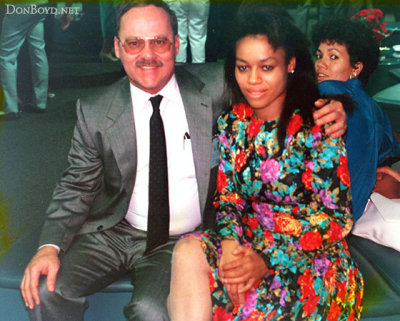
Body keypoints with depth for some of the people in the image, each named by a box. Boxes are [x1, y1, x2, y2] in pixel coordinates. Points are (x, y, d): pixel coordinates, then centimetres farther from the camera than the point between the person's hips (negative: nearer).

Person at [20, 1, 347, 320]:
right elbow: (77, 185, 2)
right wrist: (50, 246, -13)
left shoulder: (215, 87, -7)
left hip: (182, 243, -1)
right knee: (45, 290, -17)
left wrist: (329, 111, -20)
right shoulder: (95, 112, -2)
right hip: (114, 233, 2)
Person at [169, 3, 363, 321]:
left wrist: (269, 260, -22)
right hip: (250, 240, 4)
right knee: (189, 251, -25)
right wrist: (229, 241, -15)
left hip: (312, 253, -4)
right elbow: (228, 196, 7)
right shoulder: (232, 124, 3)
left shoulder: (317, 126, -12)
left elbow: (337, 216, -12)